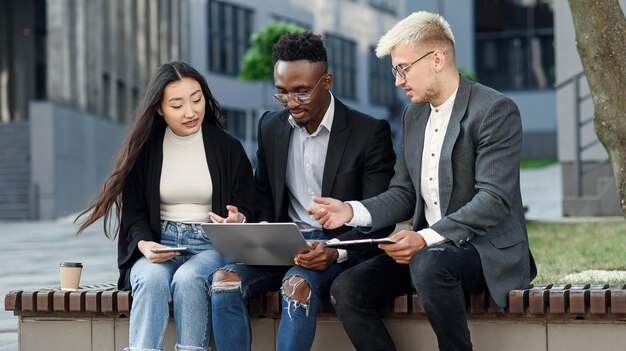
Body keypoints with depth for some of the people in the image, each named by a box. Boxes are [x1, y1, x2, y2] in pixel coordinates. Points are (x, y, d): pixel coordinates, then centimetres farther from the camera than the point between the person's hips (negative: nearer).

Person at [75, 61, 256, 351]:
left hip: (212, 246, -1)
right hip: (159, 243, 1)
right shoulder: (144, 148, 7)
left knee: (187, 278, -34)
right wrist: (144, 244, -14)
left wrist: (238, 219, -17)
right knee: (152, 278, -33)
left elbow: (247, 207, 8)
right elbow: (134, 210, 7)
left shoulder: (227, 148, 6)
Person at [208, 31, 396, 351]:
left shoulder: (370, 132, -7)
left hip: (341, 248, -5)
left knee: (298, 285, -36)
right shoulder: (271, 127, 9)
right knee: (225, 280, -24)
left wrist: (334, 252, -26)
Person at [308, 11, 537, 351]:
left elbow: (494, 200, -21)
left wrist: (427, 238, -30)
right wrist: (351, 211, -6)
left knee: (429, 264, -38)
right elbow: (404, 194, 14)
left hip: (488, 249, -8)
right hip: (425, 247, 8)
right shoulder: (414, 115, 13)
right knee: (347, 288, -13)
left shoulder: (495, 110, -13)